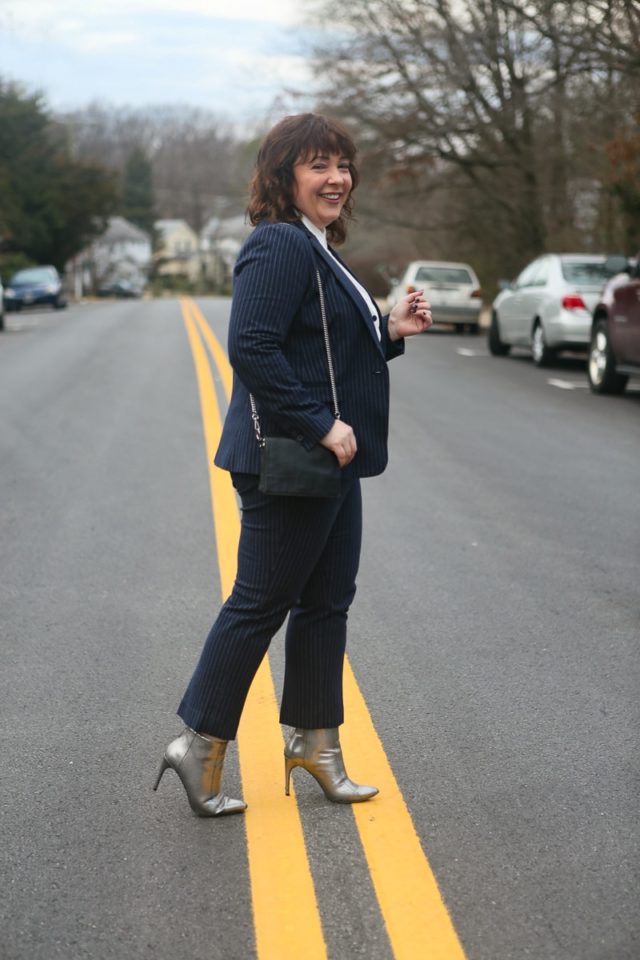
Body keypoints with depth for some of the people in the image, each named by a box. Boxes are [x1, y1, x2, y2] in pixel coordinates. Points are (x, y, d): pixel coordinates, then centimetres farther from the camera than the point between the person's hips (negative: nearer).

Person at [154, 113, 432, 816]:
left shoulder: (317, 251, 17)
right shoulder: (280, 246, -15)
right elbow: (252, 348, -25)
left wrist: (389, 331, 9)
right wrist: (320, 425, -24)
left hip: (330, 463, 10)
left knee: (327, 601, 15)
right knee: (260, 604, -2)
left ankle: (314, 741, 27)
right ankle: (200, 746, 10)